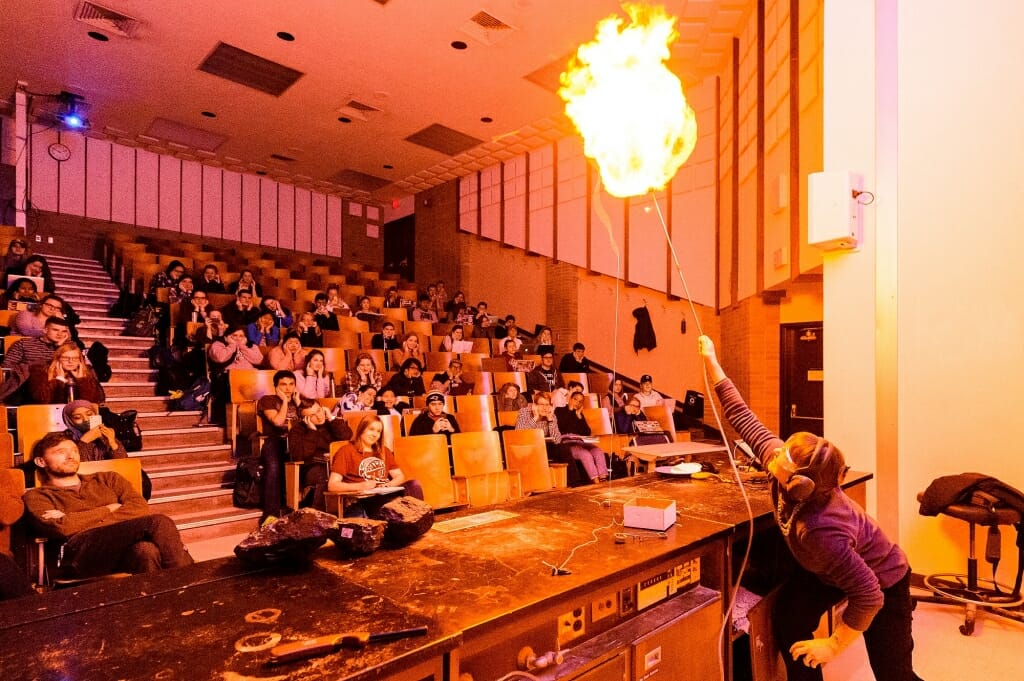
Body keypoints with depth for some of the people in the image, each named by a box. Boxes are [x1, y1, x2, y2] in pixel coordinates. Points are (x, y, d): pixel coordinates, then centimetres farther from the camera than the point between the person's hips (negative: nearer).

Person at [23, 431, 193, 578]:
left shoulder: (107, 479, 27)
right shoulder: (37, 496, 20)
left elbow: (140, 508, 8)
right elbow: (61, 528, -3)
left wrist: (79, 519, 2)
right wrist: (108, 510, 7)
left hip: (129, 549, 3)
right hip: (84, 553, -3)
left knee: (145, 550, -37)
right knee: (158, 523, -31)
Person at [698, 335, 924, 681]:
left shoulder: (820, 532, -46)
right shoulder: (775, 457, -28)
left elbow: (870, 597, -37)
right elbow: (744, 418, -18)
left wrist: (834, 645, -22)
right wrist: (711, 361, -16)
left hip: (881, 582, -6)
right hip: (830, 570, 7)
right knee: (787, 621, -6)